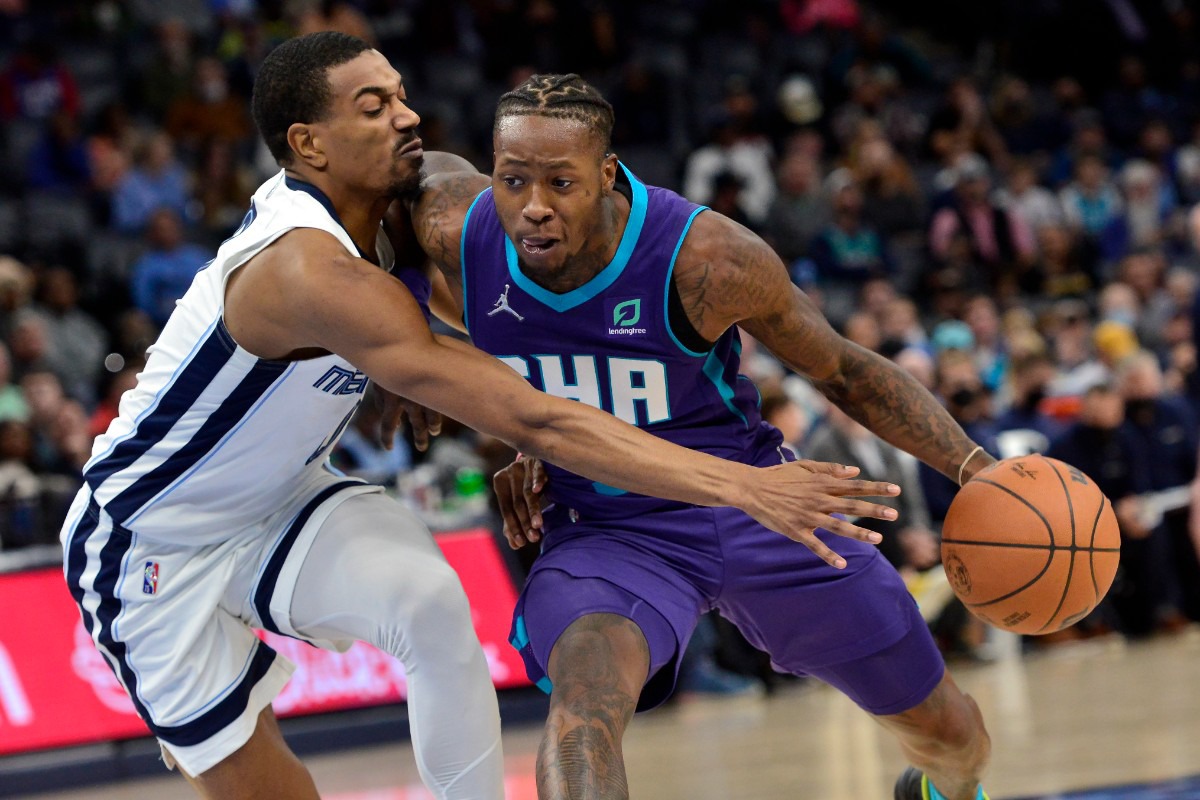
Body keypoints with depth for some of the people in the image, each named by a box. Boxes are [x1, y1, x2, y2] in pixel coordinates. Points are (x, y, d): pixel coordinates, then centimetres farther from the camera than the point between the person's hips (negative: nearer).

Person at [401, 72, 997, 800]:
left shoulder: (703, 258, -26)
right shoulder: (455, 230, -21)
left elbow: (845, 371, -9)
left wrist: (971, 465, -22)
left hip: (750, 501, 0)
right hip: (604, 528, 0)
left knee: (947, 732, 14)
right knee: (586, 686, -37)